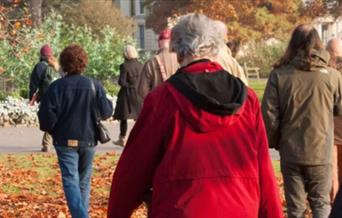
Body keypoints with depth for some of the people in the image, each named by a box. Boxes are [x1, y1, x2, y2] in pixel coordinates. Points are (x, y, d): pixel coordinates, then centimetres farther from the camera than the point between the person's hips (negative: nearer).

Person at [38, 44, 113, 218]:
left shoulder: (57, 86, -11)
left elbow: (47, 114, -14)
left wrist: (51, 130, 7)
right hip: (89, 140, 3)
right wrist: (109, 104, 18)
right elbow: (106, 112, -5)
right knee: (84, 180, 17)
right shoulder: (94, 86, -5)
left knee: (70, 180, -5)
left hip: (66, 141, -2)